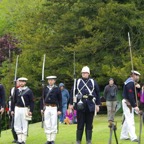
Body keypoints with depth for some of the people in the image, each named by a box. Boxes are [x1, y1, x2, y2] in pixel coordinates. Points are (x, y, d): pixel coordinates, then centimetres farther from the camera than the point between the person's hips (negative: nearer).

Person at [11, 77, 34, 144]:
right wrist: (12, 110, 9)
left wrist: (31, 111, -8)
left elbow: (32, 101, -2)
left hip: (25, 109, -4)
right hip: (17, 109, 4)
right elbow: (13, 100, 14)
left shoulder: (29, 91, -2)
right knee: (17, 125, 5)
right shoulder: (16, 90, 10)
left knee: (24, 125, -2)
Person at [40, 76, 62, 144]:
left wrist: (60, 110, -4)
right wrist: (42, 108, 3)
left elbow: (60, 100, 2)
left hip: (54, 108, -2)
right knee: (47, 125, 3)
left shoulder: (57, 89, 2)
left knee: (54, 124, 0)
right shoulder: (45, 89, 8)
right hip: (46, 108, 2)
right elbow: (42, 99, 10)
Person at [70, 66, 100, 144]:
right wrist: (71, 104, 2)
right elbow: (72, 93, 6)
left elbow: (97, 93, 11)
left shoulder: (93, 82, 8)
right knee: (80, 124, 2)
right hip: (80, 105, -1)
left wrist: (97, 105, 7)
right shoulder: (77, 82, 5)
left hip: (90, 106, 1)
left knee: (89, 124, 6)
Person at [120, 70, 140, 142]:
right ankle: (133, 137, -13)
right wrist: (135, 106, -26)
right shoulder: (130, 83, -19)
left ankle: (124, 136, 25)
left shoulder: (131, 82, 14)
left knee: (127, 120, 17)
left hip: (128, 103, 11)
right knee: (130, 121, -11)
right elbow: (130, 96, -25)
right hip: (128, 104, -11)